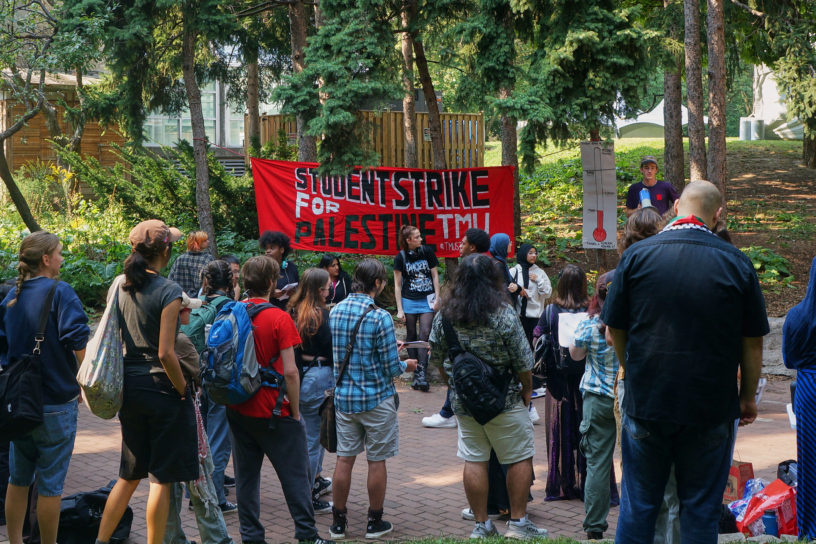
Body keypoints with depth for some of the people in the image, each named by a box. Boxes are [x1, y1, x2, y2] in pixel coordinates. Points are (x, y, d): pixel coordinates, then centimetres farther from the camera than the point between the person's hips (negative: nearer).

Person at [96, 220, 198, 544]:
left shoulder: (120, 286, 5)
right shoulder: (168, 291, -15)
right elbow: (165, 353, -19)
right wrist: (183, 391, -9)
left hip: (129, 386, 7)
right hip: (160, 387, -7)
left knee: (130, 474, 18)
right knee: (161, 478, 4)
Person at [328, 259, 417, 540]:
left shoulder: (335, 312, 2)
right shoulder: (379, 317, -18)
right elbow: (391, 368, -15)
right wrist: (406, 365, 8)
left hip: (344, 397, 5)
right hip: (376, 398, -5)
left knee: (344, 459, 11)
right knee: (376, 461, 7)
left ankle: (338, 522, 18)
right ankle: (375, 522, 18)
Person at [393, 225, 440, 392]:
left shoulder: (427, 251, -1)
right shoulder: (400, 257, -2)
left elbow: (435, 275, 6)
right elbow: (397, 284, 2)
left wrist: (437, 298, 1)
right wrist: (400, 309, -2)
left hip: (427, 300, 0)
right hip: (409, 301, 0)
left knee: (425, 334, -11)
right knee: (411, 336, 5)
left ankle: (422, 374, -14)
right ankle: (415, 372, 13)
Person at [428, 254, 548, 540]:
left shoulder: (444, 315, -1)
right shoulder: (503, 313, -14)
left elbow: (437, 358, 8)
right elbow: (523, 361, -11)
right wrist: (527, 390, 5)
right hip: (503, 399, -4)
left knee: (474, 460, 9)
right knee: (520, 458, 8)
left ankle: (481, 525, 14)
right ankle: (518, 522, 11)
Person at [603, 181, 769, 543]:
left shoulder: (637, 255, -4)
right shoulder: (737, 262, -4)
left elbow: (615, 332, 2)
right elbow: (753, 342, 1)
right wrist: (748, 397, 14)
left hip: (646, 403, 1)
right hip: (712, 408, 0)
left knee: (638, 505, 11)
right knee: (701, 509, 9)